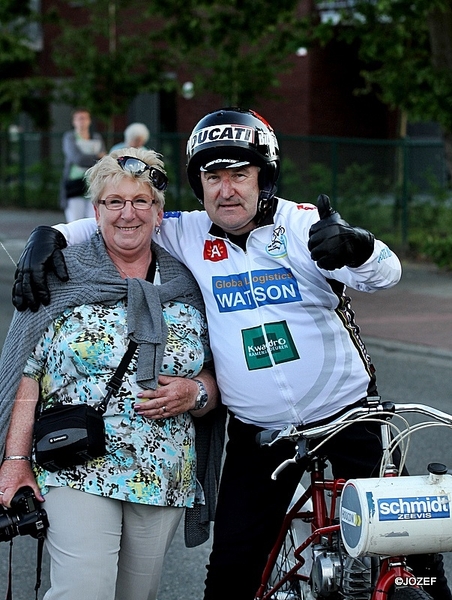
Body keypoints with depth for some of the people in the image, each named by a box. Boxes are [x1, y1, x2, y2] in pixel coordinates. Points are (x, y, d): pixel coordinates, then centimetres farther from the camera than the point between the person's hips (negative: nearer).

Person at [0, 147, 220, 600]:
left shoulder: (186, 289, 9)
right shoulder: (62, 279, 2)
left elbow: (214, 380, 14)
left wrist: (196, 393, -9)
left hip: (163, 478, 3)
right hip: (77, 475, -3)